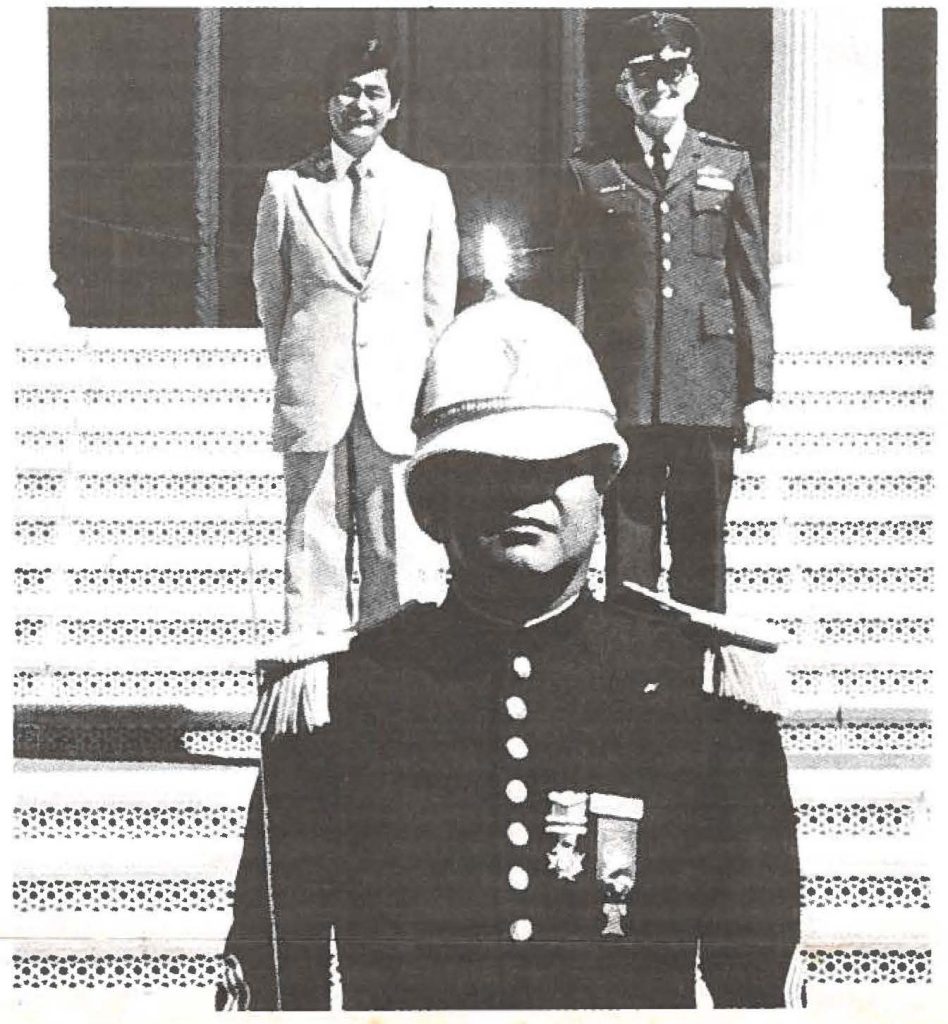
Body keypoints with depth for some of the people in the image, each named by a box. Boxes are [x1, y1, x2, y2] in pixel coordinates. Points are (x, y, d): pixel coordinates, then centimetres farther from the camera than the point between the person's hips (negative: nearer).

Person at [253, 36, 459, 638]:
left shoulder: (428, 188, 11)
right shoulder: (286, 188, 9)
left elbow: (438, 306, 12)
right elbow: (271, 295, 14)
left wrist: (422, 394, 7)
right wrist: (296, 377, 9)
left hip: (398, 402, 1)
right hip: (313, 403, 0)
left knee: (399, 559, -2)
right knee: (313, 554, -1)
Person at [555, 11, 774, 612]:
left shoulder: (728, 166, 12)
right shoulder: (590, 172, 9)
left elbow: (752, 285, 9)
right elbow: (572, 287, 7)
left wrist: (760, 391, 4)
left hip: (709, 395, 1)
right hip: (623, 397, -1)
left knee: (702, 550, 5)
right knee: (628, 551, 2)